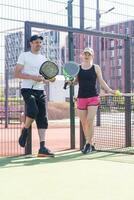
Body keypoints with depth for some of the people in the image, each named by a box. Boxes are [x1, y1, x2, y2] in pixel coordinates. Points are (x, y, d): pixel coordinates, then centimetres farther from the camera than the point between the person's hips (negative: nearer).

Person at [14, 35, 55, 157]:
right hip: (28, 89, -5)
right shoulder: (24, 56, 3)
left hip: (40, 91, 5)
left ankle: (42, 148, -1)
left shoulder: (43, 58, 19)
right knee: (33, 111, -29)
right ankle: (25, 131, 1)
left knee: (43, 119, -3)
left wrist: (50, 79, 0)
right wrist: (33, 77, -17)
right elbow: (17, 74, -6)